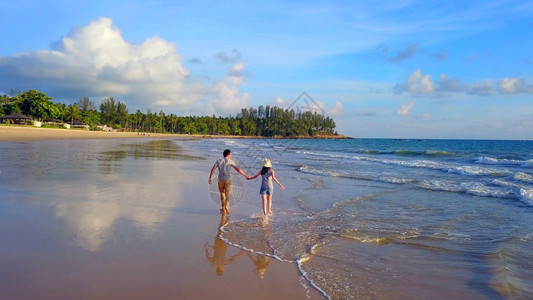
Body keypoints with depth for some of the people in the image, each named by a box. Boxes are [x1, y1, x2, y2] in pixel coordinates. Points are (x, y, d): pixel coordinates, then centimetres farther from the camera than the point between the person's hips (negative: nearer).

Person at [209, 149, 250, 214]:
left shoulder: (219, 161, 9)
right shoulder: (230, 161, 3)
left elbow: (213, 169, -2)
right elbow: (238, 169, -1)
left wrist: (210, 178, -2)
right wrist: (246, 175, 6)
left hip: (221, 180, 2)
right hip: (228, 180, -2)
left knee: (222, 194, 18)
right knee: (227, 195, 1)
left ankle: (223, 209, 20)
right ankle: (226, 207, -23)